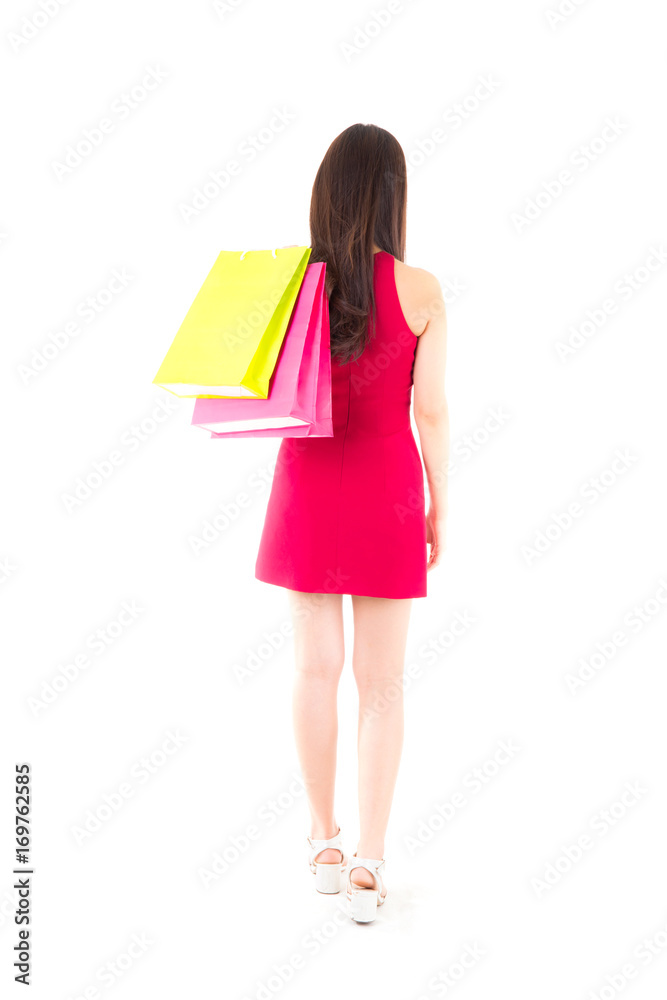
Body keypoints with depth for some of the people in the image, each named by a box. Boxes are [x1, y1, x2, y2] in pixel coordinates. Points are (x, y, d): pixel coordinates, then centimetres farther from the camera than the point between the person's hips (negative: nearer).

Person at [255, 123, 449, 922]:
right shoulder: (419, 292, -10)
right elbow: (431, 412, -7)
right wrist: (439, 507, 3)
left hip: (309, 485, 2)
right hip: (386, 491, -1)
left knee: (317, 668, 14)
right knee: (381, 681, 8)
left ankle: (323, 842, 27)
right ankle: (368, 863, 14)